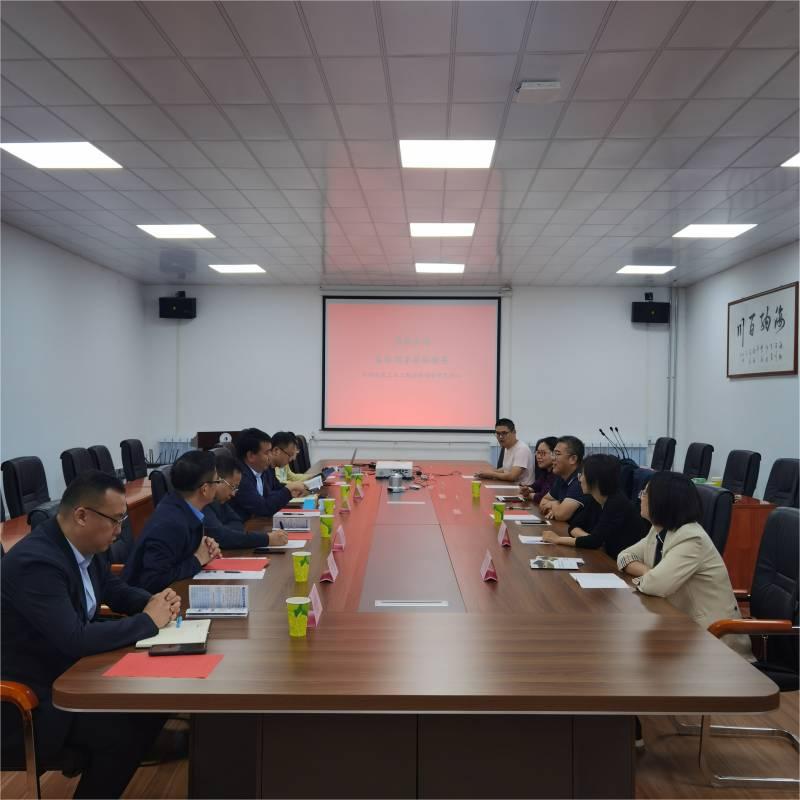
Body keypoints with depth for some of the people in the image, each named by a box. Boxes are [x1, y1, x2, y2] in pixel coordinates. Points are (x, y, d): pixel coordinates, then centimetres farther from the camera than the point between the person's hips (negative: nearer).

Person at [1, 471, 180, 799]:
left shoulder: (84, 544, -2)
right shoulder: (36, 562, -29)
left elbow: (113, 588, 14)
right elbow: (75, 639, -35)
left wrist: (154, 602, -7)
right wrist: (148, 620, -23)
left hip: (74, 666, 9)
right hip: (36, 693, -9)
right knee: (128, 730, -20)